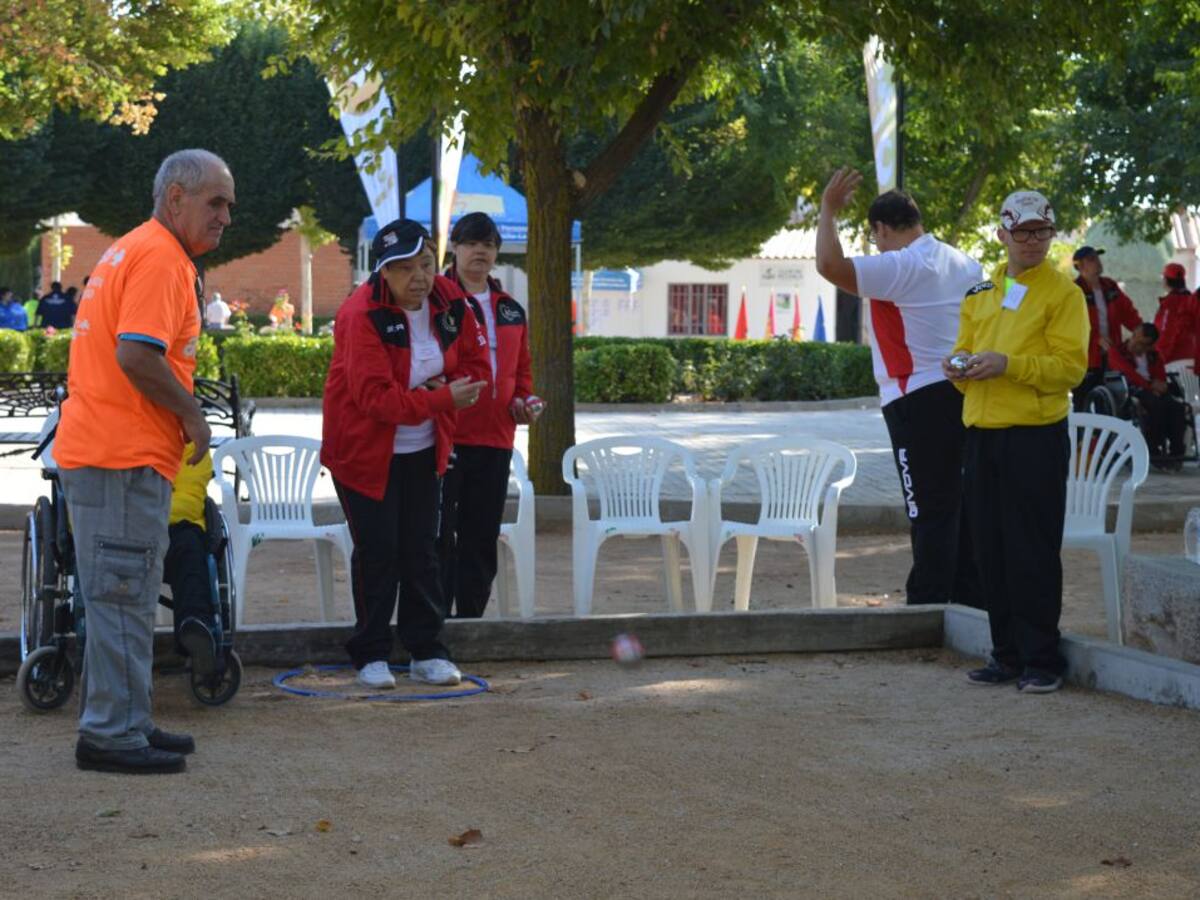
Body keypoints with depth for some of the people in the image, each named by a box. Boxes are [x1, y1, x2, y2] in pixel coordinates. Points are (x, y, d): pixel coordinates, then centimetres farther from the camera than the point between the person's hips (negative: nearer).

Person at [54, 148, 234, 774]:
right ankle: (112, 736, 0)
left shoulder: (130, 250, 20)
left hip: (96, 449, 10)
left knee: (122, 598, 15)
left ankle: (122, 726, 22)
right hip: (125, 458, -10)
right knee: (124, 598, -5)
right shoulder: (160, 257, -13)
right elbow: (137, 355, -23)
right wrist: (191, 414, -11)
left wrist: (179, 414, 17)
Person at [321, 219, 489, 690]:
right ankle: (371, 655, 10)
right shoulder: (362, 314, -24)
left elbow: (474, 363, 8)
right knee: (377, 552, -2)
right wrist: (443, 397, -28)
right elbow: (376, 397, -29)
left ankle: (427, 651, 17)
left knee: (421, 550, 8)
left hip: (424, 450, 5)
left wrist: (442, 391, -13)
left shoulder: (449, 300, -5)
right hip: (365, 450, -5)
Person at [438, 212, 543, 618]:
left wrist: (525, 400, 6)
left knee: (482, 540, 10)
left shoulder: (510, 310, 16)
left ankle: (471, 620, 18)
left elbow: (521, 368, 24)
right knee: (440, 538, -3)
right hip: (445, 438, -6)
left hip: (494, 440, 6)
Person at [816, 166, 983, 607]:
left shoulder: (901, 268, -16)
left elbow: (830, 265, -27)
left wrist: (829, 210, -14)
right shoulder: (966, 264, 10)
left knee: (930, 512, -4)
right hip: (965, 396, 8)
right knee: (962, 505, 14)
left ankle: (928, 608, -1)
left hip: (918, 402, -8)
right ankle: (968, 600, 20)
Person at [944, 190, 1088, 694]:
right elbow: (964, 349, 24)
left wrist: (1008, 364, -21)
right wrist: (958, 368, 1)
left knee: (1033, 553, -4)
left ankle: (1041, 660, 4)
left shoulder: (1062, 292, -2)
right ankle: (1007, 654, 19)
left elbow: (1071, 365, -11)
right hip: (982, 433, 6)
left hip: (1036, 437, -6)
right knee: (990, 551, 9)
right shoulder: (980, 293, 17)